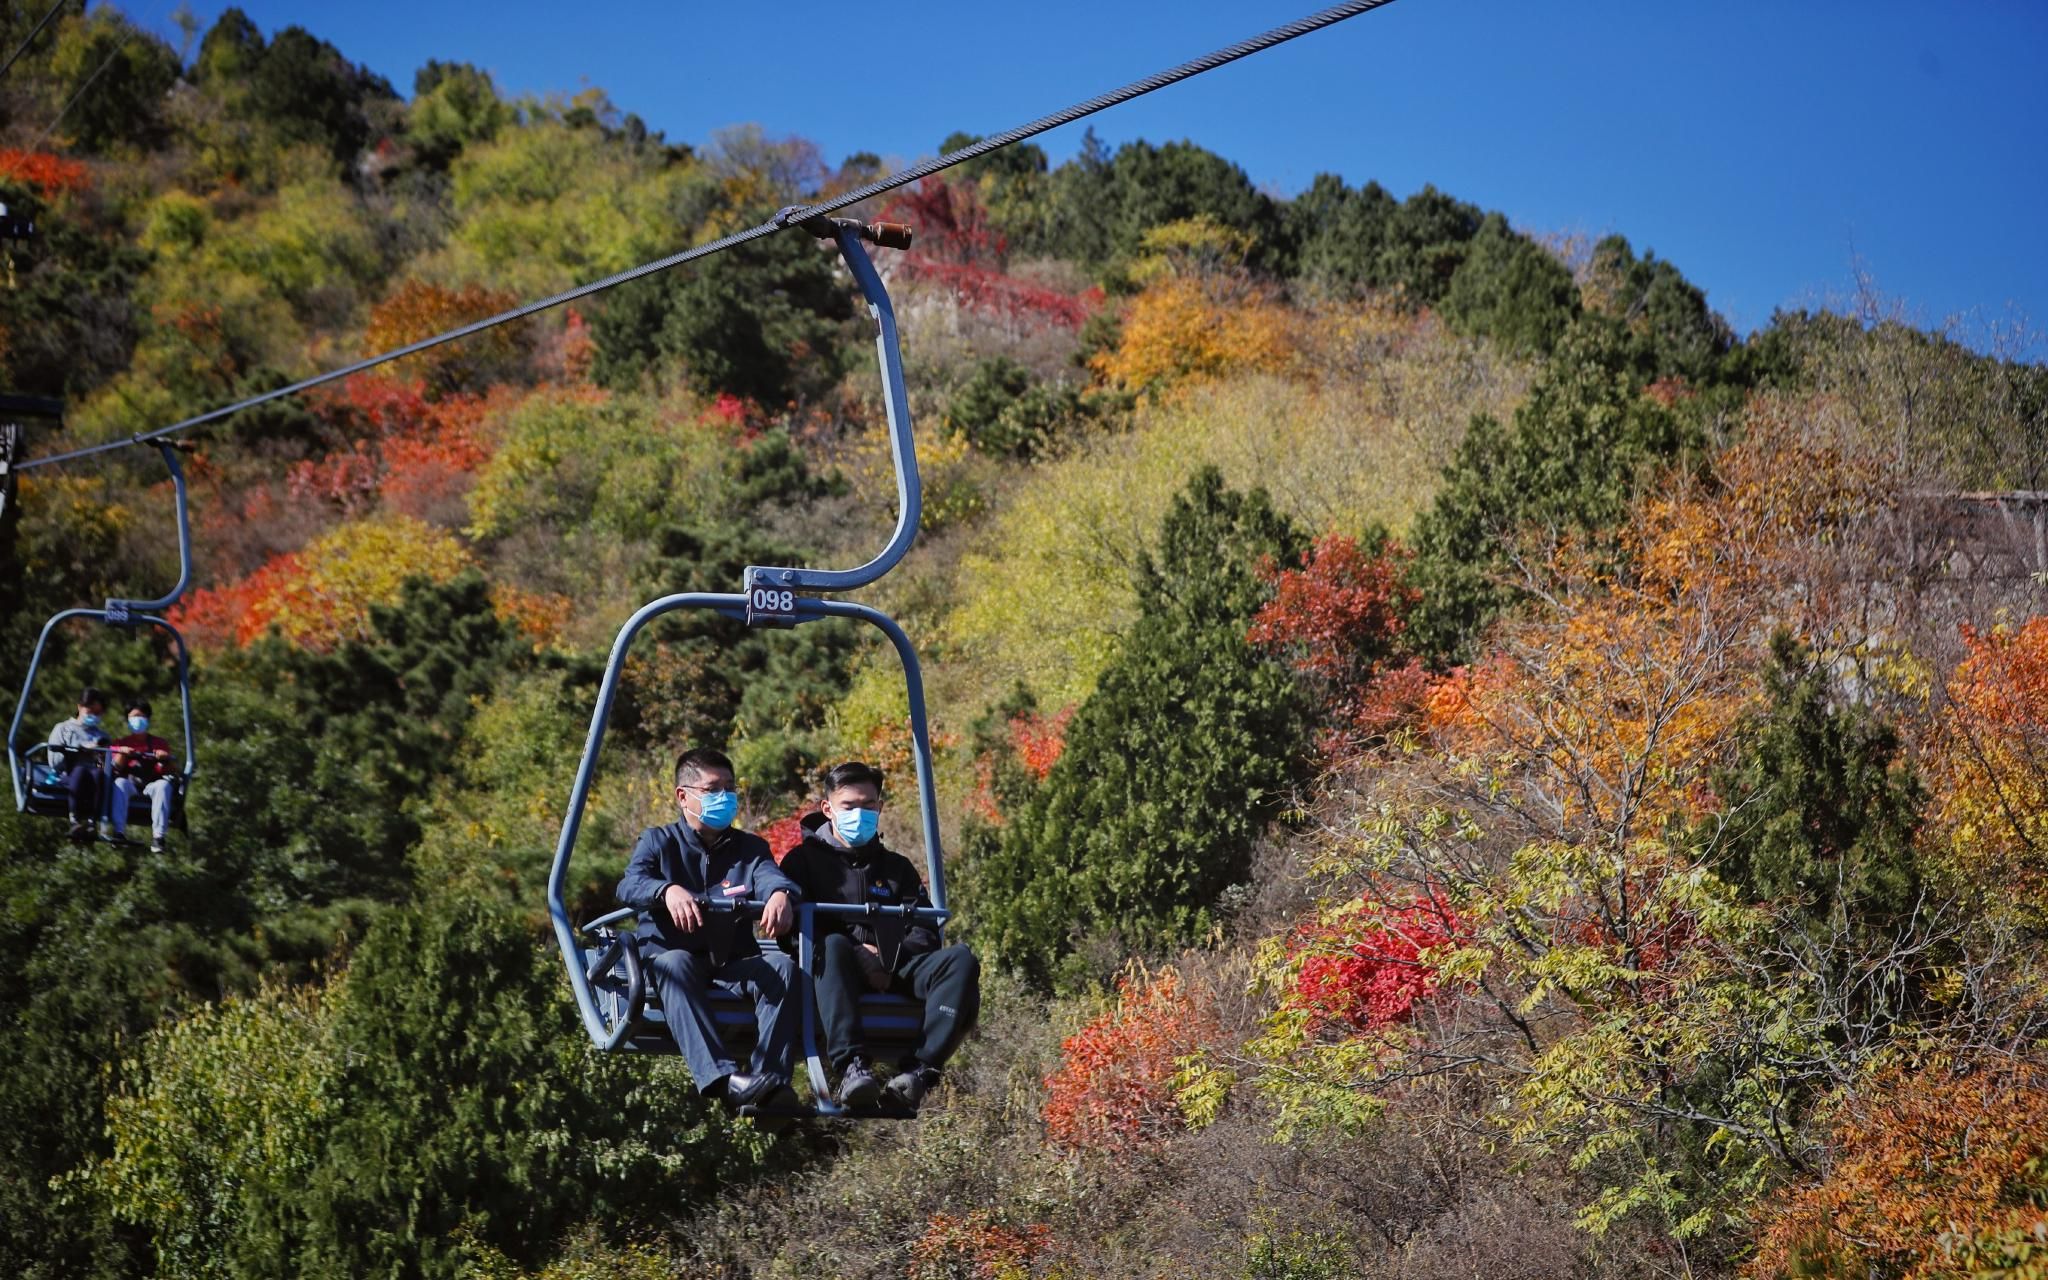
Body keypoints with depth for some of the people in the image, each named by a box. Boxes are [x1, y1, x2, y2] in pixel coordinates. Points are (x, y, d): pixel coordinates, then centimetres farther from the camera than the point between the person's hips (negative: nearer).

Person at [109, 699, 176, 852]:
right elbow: (116, 769, 4)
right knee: (119, 783, -33)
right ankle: (119, 832, -44)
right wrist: (121, 754, -14)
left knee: (164, 785, -34)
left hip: (151, 784, 0)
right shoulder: (121, 743, 19)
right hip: (130, 784, 1)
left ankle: (158, 835, -44)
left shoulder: (159, 744, 17)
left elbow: (163, 771, 5)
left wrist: (163, 760, -17)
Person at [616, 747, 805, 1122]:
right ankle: (722, 1078, -55)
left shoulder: (750, 847, 17)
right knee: (674, 963, -38)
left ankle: (771, 1081, -40)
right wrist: (668, 890, -36)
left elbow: (769, 875, -7)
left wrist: (780, 893, -34)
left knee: (782, 964, -28)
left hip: (734, 965, 3)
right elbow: (629, 886, -12)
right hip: (672, 957, -2)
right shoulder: (659, 842, 9)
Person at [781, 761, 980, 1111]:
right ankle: (852, 1066, -53)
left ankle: (918, 1070, -42)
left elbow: (925, 932, 16)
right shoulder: (804, 859, 17)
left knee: (961, 960, -26)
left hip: (895, 971, 3)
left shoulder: (896, 867, 28)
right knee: (833, 946, -39)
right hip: (840, 969, -3)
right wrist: (860, 956, -13)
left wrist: (890, 957, -7)